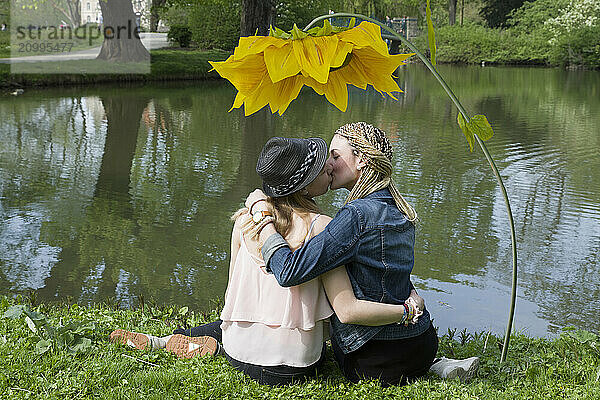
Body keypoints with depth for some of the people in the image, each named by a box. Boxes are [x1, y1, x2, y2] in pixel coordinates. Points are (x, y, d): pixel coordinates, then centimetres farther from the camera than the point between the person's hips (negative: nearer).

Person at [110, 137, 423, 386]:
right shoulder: (321, 227, -18)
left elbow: (234, 291, 5)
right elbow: (348, 311, -22)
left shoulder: (246, 218, -5)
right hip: (294, 366, -4)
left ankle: (159, 342, 28)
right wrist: (409, 310, -11)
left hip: (240, 355, 5)